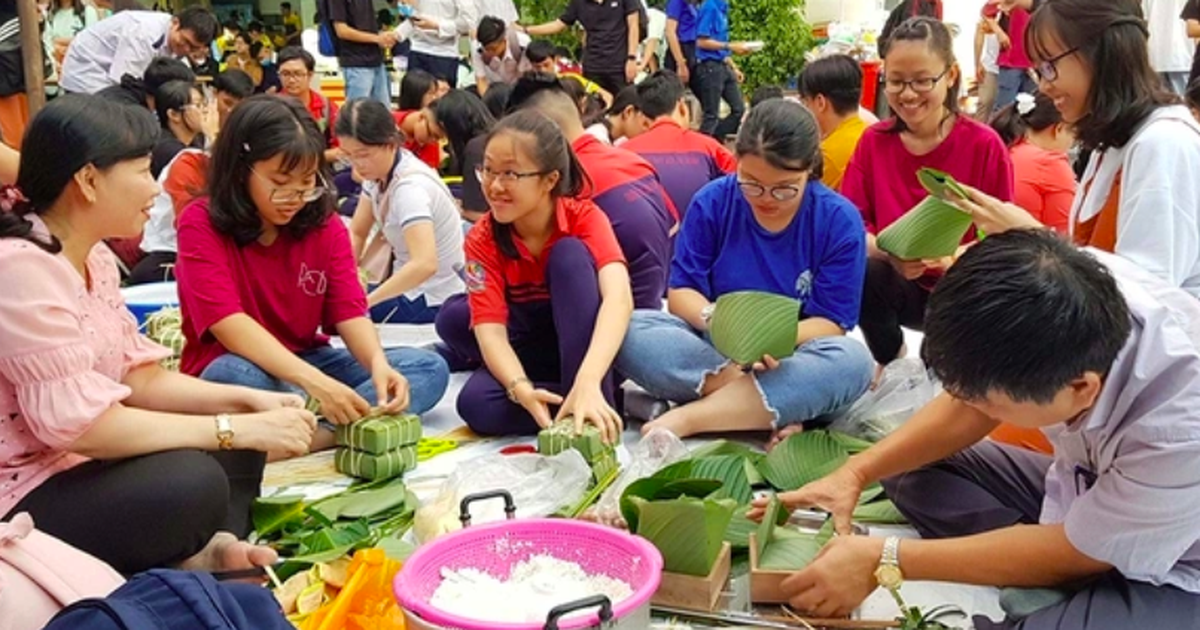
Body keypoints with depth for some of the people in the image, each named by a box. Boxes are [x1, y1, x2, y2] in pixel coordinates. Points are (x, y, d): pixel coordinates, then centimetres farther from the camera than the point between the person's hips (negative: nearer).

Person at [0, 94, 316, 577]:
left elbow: (139, 377, 7)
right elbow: (79, 423, -28)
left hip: (78, 464, 10)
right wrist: (238, 428, -23)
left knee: (239, 446, 5)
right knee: (191, 482, -31)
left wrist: (248, 402, -7)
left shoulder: (93, 258, 6)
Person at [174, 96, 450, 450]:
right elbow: (229, 324, -26)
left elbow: (349, 312, -8)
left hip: (307, 362, 5)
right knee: (232, 378, -40)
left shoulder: (325, 225, 0)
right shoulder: (200, 223, -14)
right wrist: (313, 381, -40)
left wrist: (378, 364, -31)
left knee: (429, 369, -13)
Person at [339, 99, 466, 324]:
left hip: (435, 302, -8)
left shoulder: (410, 186, -26)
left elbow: (424, 264, -38)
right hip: (410, 288, 8)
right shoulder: (380, 169, -2)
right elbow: (356, 233, 6)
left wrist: (364, 302, -41)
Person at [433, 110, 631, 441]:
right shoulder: (482, 239, -15)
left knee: (569, 254, -29)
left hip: (587, 343, -1)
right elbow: (490, 329, -25)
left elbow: (618, 296, -38)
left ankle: (597, 414, -31)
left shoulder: (584, 217, -20)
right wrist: (521, 389, -47)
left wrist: (587, 382, -55)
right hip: (532, 348, 1)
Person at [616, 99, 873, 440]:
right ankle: (775, 412, -28)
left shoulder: (840, 221, -9)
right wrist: (712, 318, -29)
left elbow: (831, 323, -10)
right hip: (710, 352, 1)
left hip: (785, 366, -1)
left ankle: (691, 416, -29)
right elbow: (680, 292, -5)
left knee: (853, 360, -33)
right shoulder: (712, 202, -6)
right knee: (631, 329, -26)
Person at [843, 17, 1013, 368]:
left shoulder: (984, 145, -9)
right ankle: (891, 363, -3)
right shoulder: (874, 141, 0)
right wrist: (889, 252, -26)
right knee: (861, 272, -31)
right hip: (900, 285, 2)